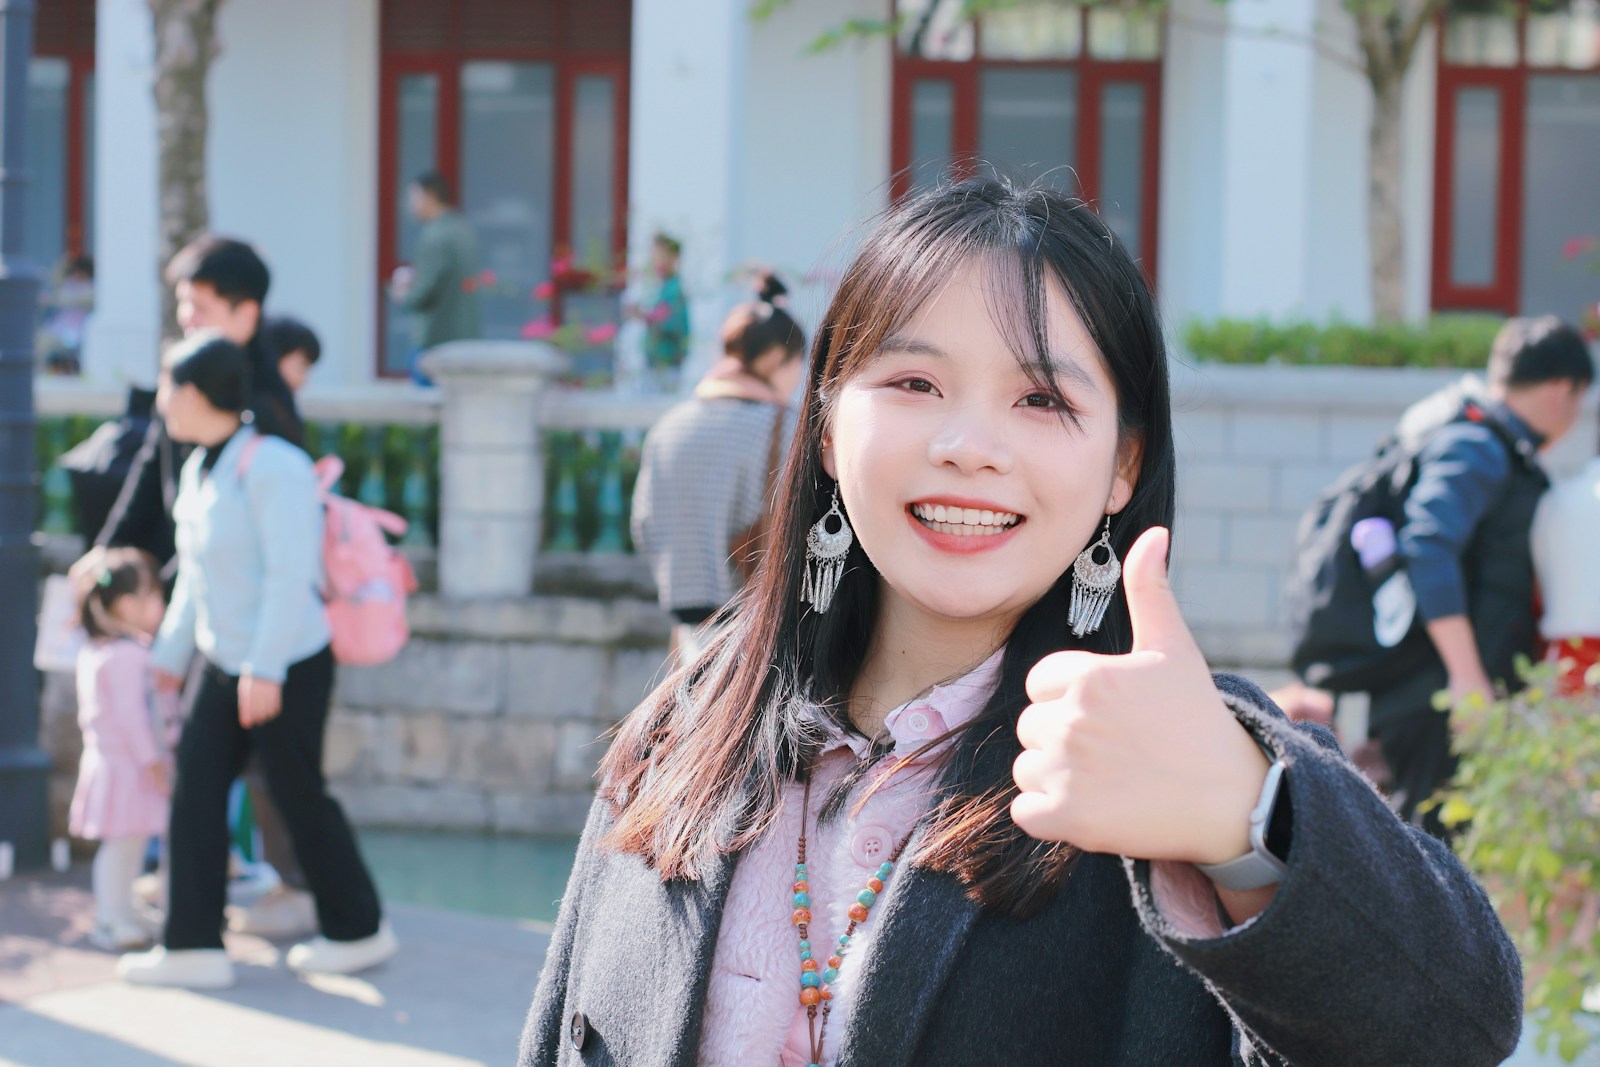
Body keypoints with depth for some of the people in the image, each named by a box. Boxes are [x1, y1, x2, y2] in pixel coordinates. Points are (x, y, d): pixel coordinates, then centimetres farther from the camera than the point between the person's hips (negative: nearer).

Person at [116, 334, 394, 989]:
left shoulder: (271, 469, -19)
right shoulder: (198, 469, 9)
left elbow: (291, 574, -23)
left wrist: (264, 669, -26)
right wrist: (169, 654, 21)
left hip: (288, 667, -8)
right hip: (222, 661, 9)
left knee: (299, 796, 3)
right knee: (195, 791, 1)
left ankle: (359, 930, 20)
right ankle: (194, 946, 4)